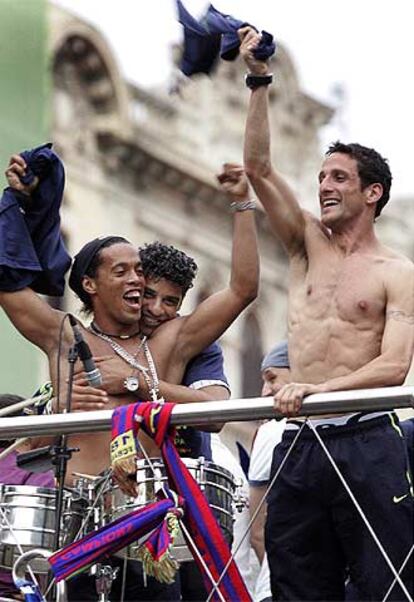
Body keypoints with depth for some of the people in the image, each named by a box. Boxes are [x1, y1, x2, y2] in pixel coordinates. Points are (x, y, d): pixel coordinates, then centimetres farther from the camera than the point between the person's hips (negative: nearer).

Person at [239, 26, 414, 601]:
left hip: (366, 440, -5)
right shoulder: (308, 245, 16)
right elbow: (259, 168, 10)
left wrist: (319, 388, -22)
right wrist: (259, 80, 4)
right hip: (300, 445, 5)